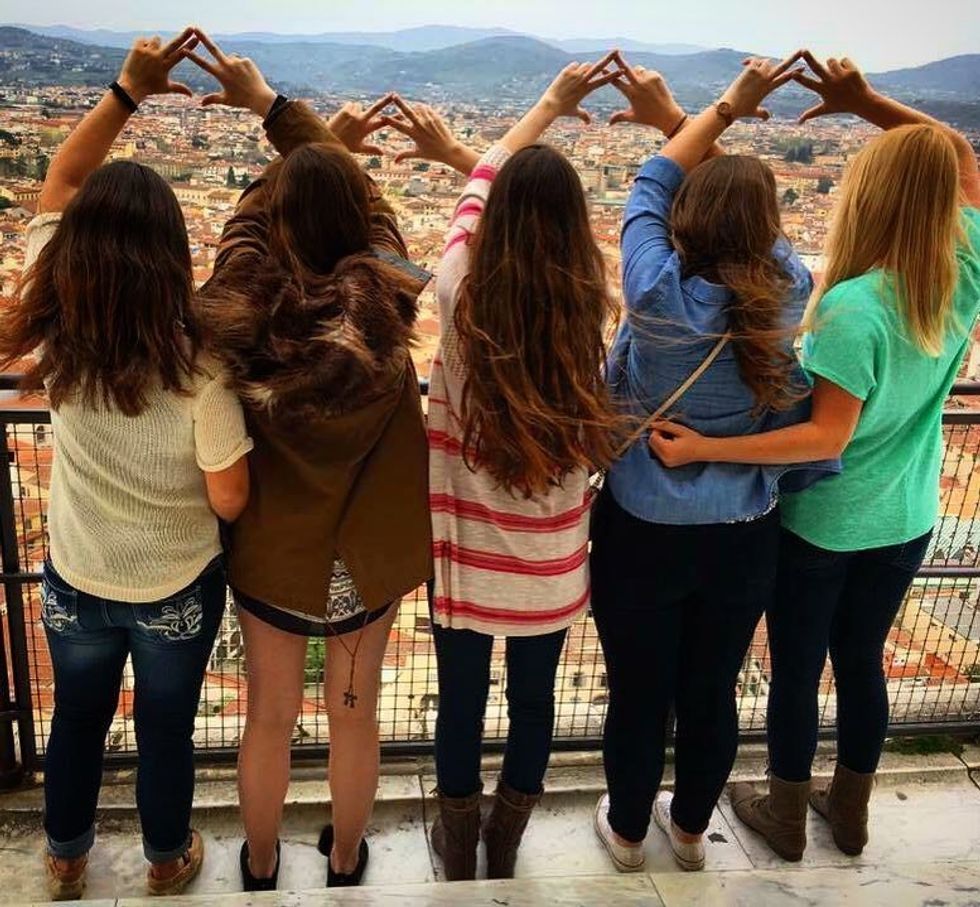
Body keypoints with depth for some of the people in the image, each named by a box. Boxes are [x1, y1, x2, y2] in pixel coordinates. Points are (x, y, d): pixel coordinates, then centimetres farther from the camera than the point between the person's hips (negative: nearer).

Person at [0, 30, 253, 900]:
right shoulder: (195, 363, -28)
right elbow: (230, 500, -21)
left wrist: (127, 91, -12)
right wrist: (232, 416, -4)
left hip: (75, 580, 3)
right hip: (177, 588, -3)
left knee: (77, 720, 26)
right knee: (167, 729, 21)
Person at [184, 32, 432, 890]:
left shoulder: (245, 309, -20)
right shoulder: (385, 299, -17)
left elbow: (252, 212, -2)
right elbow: (357, 194, -2)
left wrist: (324, 144, 3)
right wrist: (272, 104, 5)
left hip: (270, 557, 0)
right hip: (367, 558, 1)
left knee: (270, 719, 20)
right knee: (354, 716, 21)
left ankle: (260, 864, 44)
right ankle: (346, 860, 44)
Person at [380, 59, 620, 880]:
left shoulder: (462, 294, -17)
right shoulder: (588, 305, -12)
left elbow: (487, 186, 0)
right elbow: (536, 208, 4)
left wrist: (549, 104, 13)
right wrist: (450, 151, 11)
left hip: (468, 549, -1)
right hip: (550, 558, 2)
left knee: (463, 700, 16)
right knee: (535, 697, 19)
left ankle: (460, 853, 39)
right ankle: (505, 848, 41)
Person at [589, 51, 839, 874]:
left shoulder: (660, 297, -23)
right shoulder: (792, 293, -11)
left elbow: (657, 187, -8)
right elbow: (741, 205, 4)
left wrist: (727, 107, 5)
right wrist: (675, 120, 9)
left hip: (643, 534, -3)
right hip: (746, 537, 4)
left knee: (639, 695, 16)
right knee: (712, 693, 21)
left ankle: (627, 832, 40)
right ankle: (691, 828, 45)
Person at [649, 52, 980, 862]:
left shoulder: (855, 306, -28)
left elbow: (826, 438, -29)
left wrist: (703, 449, -31)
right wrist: (868, 103, -5)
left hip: (822, 525, -6)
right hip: (905, 522, 6)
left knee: (797, 670, 14)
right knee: (862, 663, 23)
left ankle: (786, 817, 35)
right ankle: (851, 811, 42)